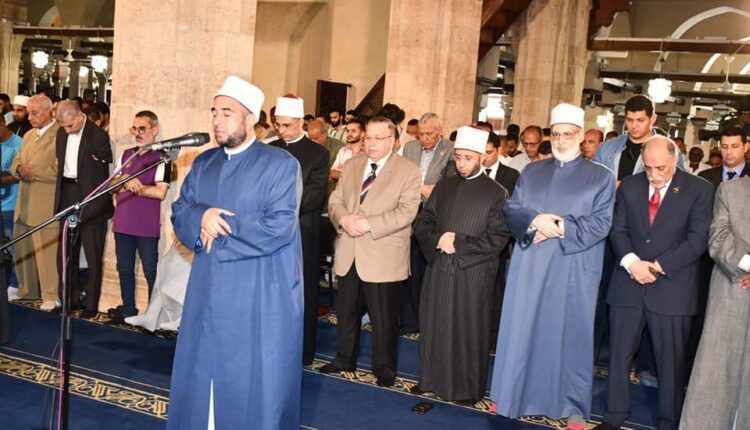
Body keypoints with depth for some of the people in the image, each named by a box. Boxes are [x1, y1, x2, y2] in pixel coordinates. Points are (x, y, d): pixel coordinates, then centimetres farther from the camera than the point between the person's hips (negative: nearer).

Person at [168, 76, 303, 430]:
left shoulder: (280, 164, -7)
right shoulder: (203, 164, 13)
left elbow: (279, 226, -18)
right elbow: (179, 212, 8)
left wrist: (220, 227, -11)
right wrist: (201, 217, -15)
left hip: (260, 298, -6)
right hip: (208, 294, 6)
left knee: (255, 381, 3)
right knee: (200, 372, 13)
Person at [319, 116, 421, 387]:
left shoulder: (408, 171, -5)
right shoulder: (350, 166, 12)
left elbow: (406, 212, -14)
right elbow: (335, 200, 9)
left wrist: (369, 224, -21)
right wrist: (343, 218, -13)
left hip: (383, 257, -5)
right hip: (349, 254, 5)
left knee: (384, 318, 5)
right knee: (346, 311, 17)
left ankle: (384, 368, 21)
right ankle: (344, 359, 34)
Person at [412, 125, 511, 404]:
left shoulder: (496, 193, -4)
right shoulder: (444, 187, 10)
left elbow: (498, 238, -10)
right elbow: (422, 223, 10)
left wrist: (458, 242, -14)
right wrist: (438, 240, -10)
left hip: (473, 274, -4)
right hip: (438, 269, 4)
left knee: (468, 331, 5)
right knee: (434, 326, 12)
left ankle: (468, 389, 19)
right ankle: (433, 379, 28)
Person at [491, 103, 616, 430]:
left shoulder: (601, 177, 3)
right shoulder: (531, 172, 12)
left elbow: (600, 224, -6)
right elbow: (511, 209, 5)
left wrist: (560, 227, -16)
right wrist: (536, 220, -15)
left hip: (573, 271, -3)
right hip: (529, 266, 3)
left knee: (570, 335, 4)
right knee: (522, 330, 8)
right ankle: (515, 394, 23)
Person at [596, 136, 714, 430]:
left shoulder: (699, 190, -2)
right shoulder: (629, 186, 7)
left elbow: (698, 238, -8)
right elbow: (618, 229, 5)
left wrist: (660, 265, -16)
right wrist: (631, 262, -13)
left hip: (672, 287, -3)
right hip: (628, 284, 3)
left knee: (671, 361, 5)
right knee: (619, 355, 9)